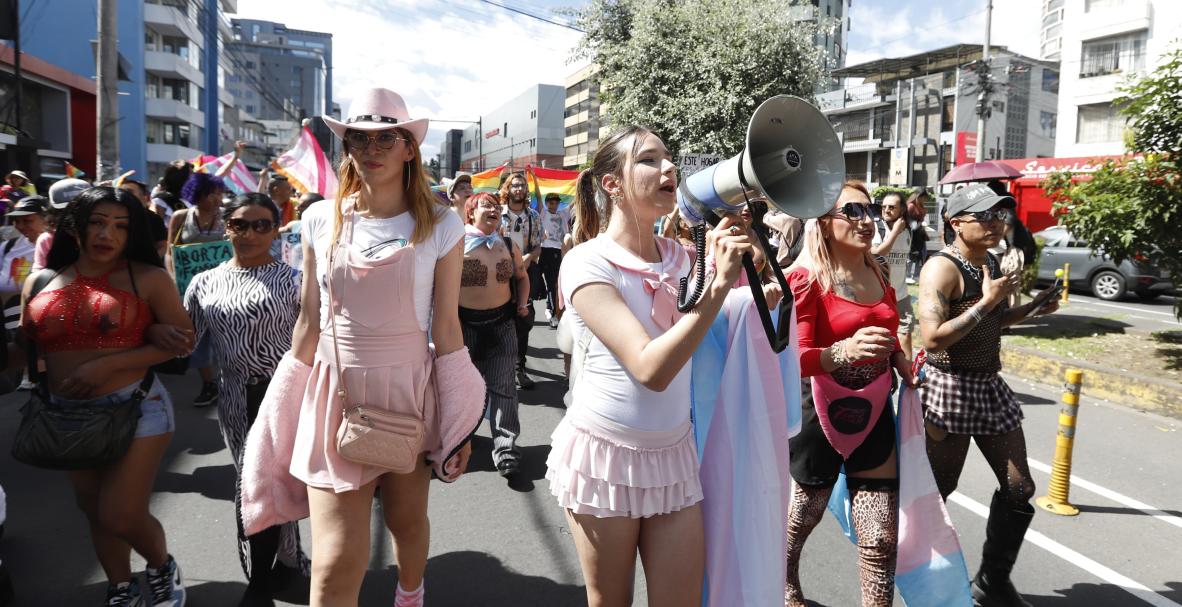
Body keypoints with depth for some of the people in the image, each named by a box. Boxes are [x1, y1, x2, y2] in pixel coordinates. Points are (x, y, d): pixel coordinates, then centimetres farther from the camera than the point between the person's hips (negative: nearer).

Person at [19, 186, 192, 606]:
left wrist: (107, 365, -17)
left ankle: (163, 568, 26)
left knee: (121, 516, -5)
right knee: (96, 514, 17)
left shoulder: (148, 278, -8)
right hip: (67, 416, 5)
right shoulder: (40, 283, 4)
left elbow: (181, 339, -11)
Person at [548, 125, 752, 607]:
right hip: (603, 455, -5)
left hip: (672, 455, 5)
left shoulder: (677, 257, 6)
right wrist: (719, 284, -27)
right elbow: (651, 369, -24)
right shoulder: (587, 261, -14)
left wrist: (733, 260, -5)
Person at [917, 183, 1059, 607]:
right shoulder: (942, 268, -18)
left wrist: (1031, 309, 8)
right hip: (950, 387, -8)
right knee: (937, 488, 6)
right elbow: (933, 337, -28)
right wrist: (987, 302, -23)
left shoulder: (991, 263, 9)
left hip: (990, 385, 8)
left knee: (1019, 488, 10)